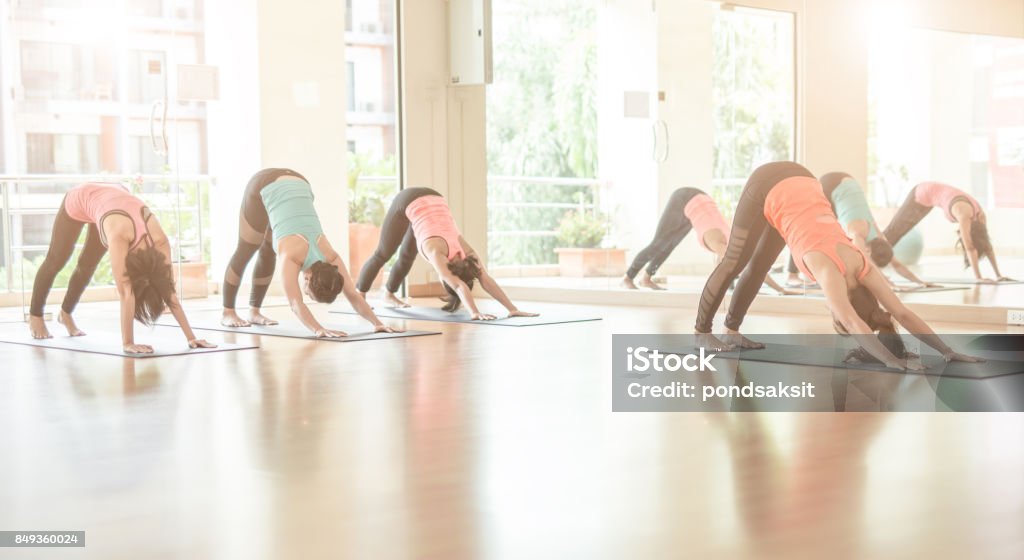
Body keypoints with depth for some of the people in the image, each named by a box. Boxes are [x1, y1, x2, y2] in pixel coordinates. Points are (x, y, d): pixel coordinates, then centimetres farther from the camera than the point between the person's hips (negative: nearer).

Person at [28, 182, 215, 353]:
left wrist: (191, 337, -31)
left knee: (88, 264, 17)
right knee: (56, 260, 14)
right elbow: (125, 294, -45)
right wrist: (128, 343, -46)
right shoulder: (119, 236, -44)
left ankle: (66, 313, 41)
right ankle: (35, 315, 36)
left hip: (113, 195, 3)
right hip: (80, 199, -3)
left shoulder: (159, 241, -32)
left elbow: (169, 291, -28)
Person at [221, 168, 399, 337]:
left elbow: (353, 295, -19)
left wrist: (377, 323, -30)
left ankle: (254, 311, 27)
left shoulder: (330, 257, -19)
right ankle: (228, 312, 23)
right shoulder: (292, 257, -32)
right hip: (264, 188, -4)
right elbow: (296, 304, -41)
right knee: (246, 252, 9)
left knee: (268, 253, 15)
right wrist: (319, 330, -54)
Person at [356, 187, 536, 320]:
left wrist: (513, 309, -35)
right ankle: (359, 294, 33)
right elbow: (459, 286, -48)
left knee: (407, 255, 20)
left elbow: (487, 281, -28)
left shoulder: (466, 253, -24)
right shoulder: (437, 252, -37)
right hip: (407, 202, -4)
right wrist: (475, 313, -59)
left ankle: (388, 293, 44)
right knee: (384, 253, 12)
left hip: (432, 200, 4)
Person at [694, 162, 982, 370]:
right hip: (768, 187, -6)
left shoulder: (861, 268, -15)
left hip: (799, 184, 6)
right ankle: (701, 330, 19)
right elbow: (852, 323, -45)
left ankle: (731, 330, 30)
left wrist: (948, 352, -22)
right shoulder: (831, 271, -31)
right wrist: (892, 360, -54)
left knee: (760, 265, 16)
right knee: (736, 261, 5)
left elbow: (903, 314, -16)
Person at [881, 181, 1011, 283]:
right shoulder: (964, 214, -39)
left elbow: (987, 245, -14)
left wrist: (999, 275, -15)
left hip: (933, 194, 7)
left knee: (898, 230, 21)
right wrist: (979, 277, -46)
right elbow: (970, 248, -43)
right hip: (923, 194, -7)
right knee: (894, 230, 8)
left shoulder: (980, 215, -20)